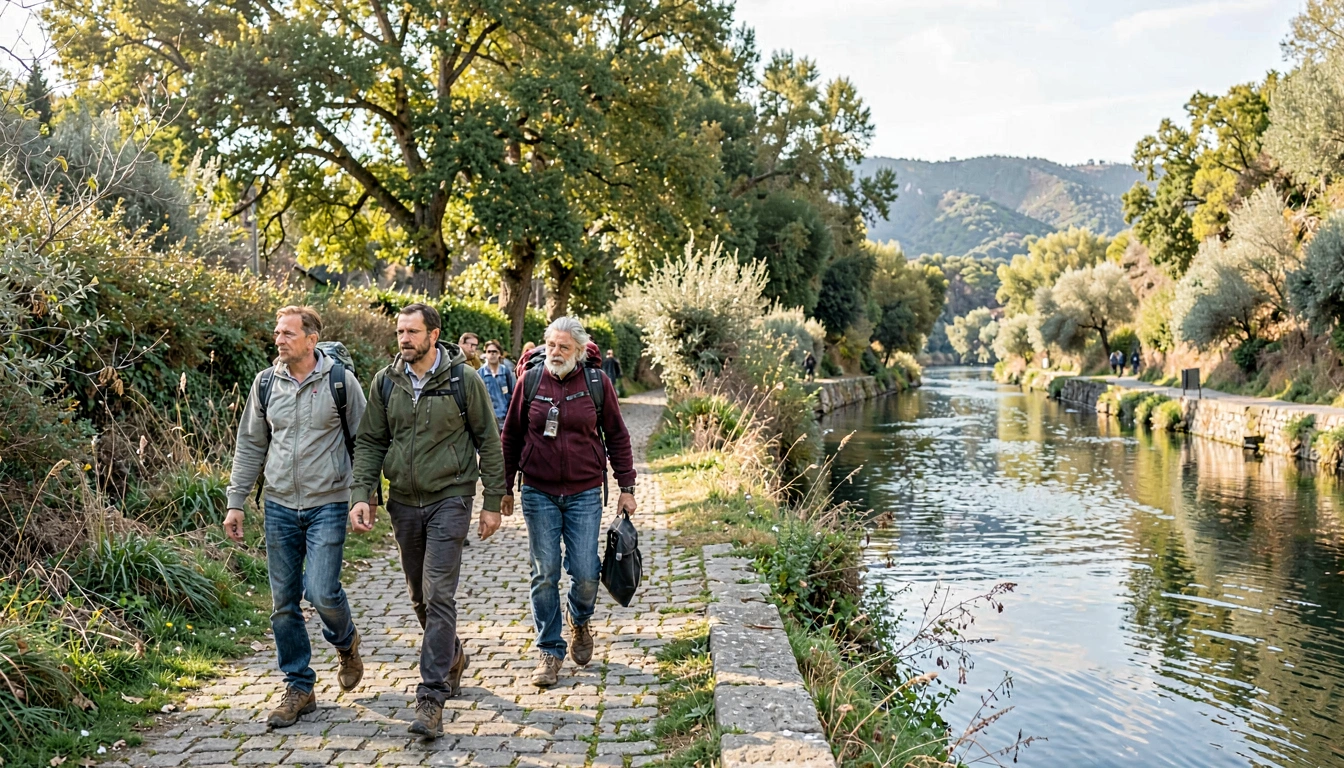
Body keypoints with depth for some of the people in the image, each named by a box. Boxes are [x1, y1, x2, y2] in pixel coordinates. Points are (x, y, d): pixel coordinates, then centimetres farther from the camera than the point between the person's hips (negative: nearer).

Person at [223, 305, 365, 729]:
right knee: (283, 602, 6)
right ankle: (299, 688, 19)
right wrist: (236, 502, 7)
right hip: (280, 505, 4)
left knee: (322, 591, -12)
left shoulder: (340, 380, -5)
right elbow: (250, 446, 11)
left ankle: (345, 642, 22)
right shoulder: (266, 383, 5)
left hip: (327, 504, -4)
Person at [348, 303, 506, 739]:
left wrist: (493, 502, -4)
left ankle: (431, 698, -7)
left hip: (449, 499, -4)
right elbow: (369, 442, 7)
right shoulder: (385, 382, 2)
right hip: (404, 503, 5)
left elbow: (489, 442, -2)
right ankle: (453, 658, 40)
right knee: (419, 595, 15)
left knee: (439, 595, -11)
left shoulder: (463, 380, -8)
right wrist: (361, 496, -5)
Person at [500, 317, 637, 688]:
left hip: (584, 494, 0)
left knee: (585, 575, 0)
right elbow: (511, 436, 9)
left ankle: (581, 623, 32)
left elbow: (617, 436, 6)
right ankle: (550, 651, 17)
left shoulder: (597, 383, -1)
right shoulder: (531, 380, 1)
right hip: (538, 494, 1)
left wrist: (626, 487, 4)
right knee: (545, 574, 4)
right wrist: (505, 488, 10)